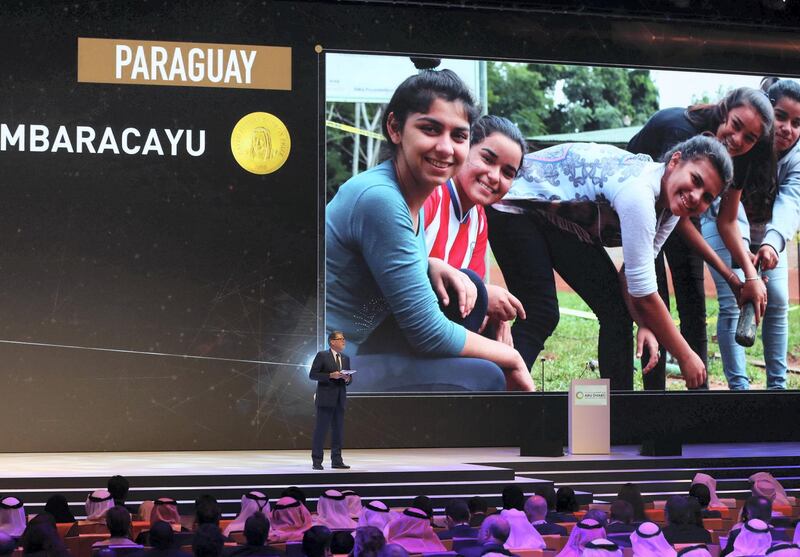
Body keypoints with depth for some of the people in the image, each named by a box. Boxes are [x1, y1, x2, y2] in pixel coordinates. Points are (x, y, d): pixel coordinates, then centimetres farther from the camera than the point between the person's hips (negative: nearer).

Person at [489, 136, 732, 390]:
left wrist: (644, 324, -22)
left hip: (561, 219, 9)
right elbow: (644, 293, -31)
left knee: (616, 312, 0)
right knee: (540, 316, -22)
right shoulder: (638, 190, -36)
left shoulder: (672, 206, -8)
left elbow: (633, 273, -4)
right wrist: (686, 357, -22)